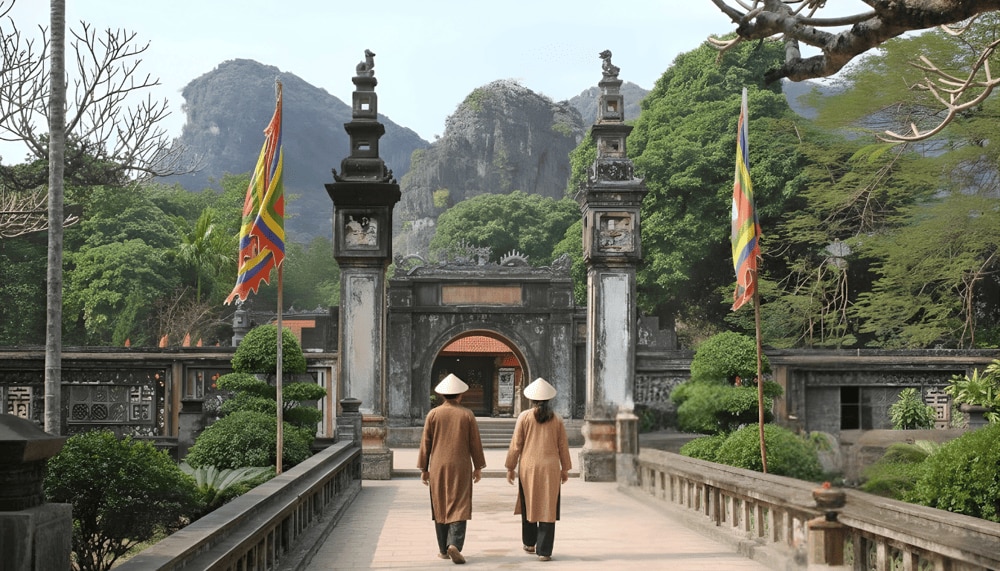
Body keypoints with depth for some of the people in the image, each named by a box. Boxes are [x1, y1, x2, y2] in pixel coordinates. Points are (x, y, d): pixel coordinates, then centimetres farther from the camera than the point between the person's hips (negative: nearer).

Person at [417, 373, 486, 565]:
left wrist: (423, 468, 7)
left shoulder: (433, 414, -1)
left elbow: (425, 443, 0)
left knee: (440, 508, 11)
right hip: (461, 468, -1)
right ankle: (454, 544, -20)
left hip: (438, 468, 2)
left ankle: (443, 549, 15)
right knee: (459, 507, -2)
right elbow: (475, 443, 0)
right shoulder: (467, 415, -3)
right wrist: (478, 467, 10)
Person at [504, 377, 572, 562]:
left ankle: (529, 543, 31)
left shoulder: (524, 417, -3)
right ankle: (544, 551, -2)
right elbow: (563, 446, 6)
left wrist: (510, 467, 6)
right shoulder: (557, 419, 2)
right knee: (547, 508, 1)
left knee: (529, 505, 17)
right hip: (550, 469, 0)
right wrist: (565, 469, 17)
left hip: (528, 467, 0)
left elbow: (516, 444, -2)